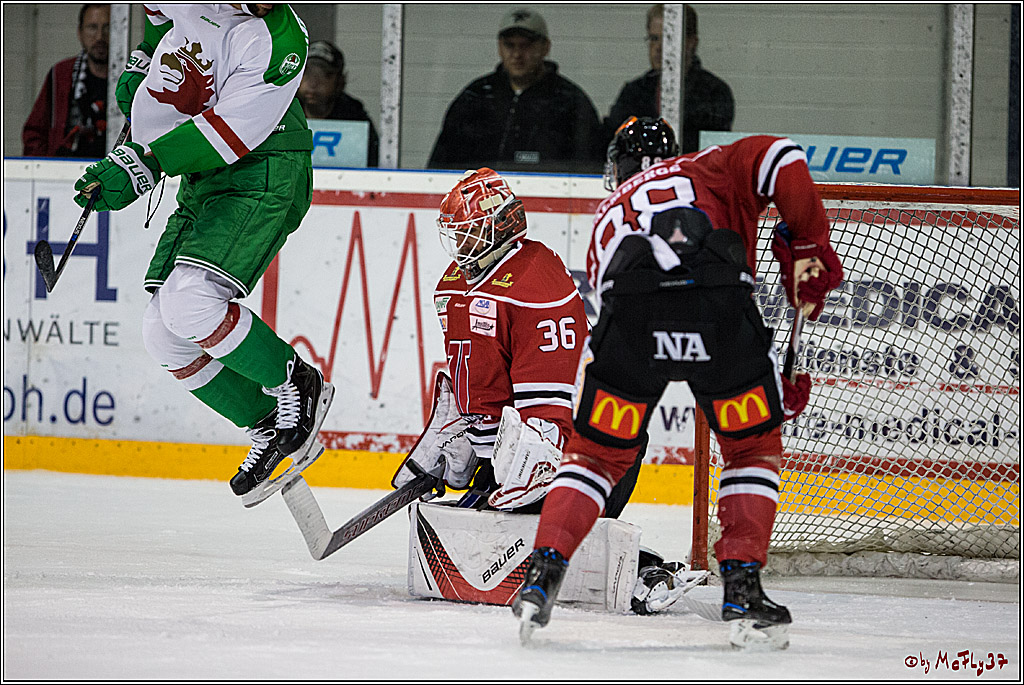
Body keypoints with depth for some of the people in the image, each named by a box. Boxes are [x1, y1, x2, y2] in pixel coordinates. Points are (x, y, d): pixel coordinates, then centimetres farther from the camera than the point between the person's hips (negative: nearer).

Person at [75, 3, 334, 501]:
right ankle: (269, 427, 10)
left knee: (189, 301, -26)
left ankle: (296, 386, -8)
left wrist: (143, 166, -31)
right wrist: (141, 64, 21)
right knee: (164, 336, 2)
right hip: (204, 182, 8)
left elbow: (231, 130, -28)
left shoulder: (280, 41, -24)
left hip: (261, 177, -8)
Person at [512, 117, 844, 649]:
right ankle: (743, 591, 11)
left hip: (631, 315, 1)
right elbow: (776, 157, 9)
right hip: (720, 307, -1)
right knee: (753, 447, 20)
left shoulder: (606, 219, 39)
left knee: (596, 452, 20)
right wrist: (807, 246, 13)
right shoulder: (709, 168, 32)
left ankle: (541, 577, 9)